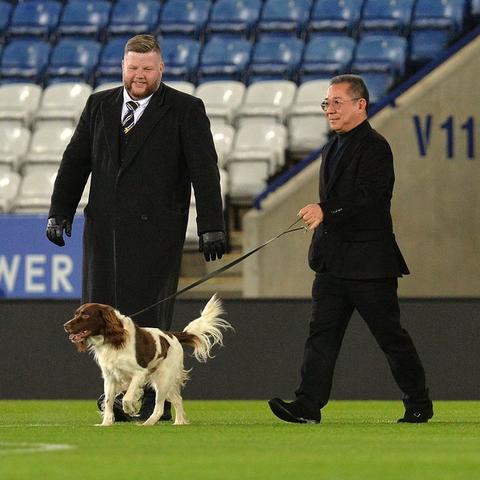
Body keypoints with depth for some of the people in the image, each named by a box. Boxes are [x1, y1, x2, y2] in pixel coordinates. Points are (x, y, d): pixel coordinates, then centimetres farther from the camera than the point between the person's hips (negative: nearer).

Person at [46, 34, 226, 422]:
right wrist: (60, 212, 8)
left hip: (155, 230, -5)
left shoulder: (186, 110, 0)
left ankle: (155, 400, 0)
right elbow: (76, 160, 15)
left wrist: (211, 227, -9)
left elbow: (204, 171, -3)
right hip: (103, 228, 5)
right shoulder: (99, 106, 13)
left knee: (147, 314, -7)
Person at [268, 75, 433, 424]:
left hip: (369, 262, -8)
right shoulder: (332, 149, 17)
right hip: (333, 262, 8)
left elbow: (369, 197, -24)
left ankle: (419, 405, 15)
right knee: (322, 332, -2)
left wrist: (326, 211, -33)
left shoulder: (375, 147, -11)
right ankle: (308, 405, -7)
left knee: (391, 336, 2)